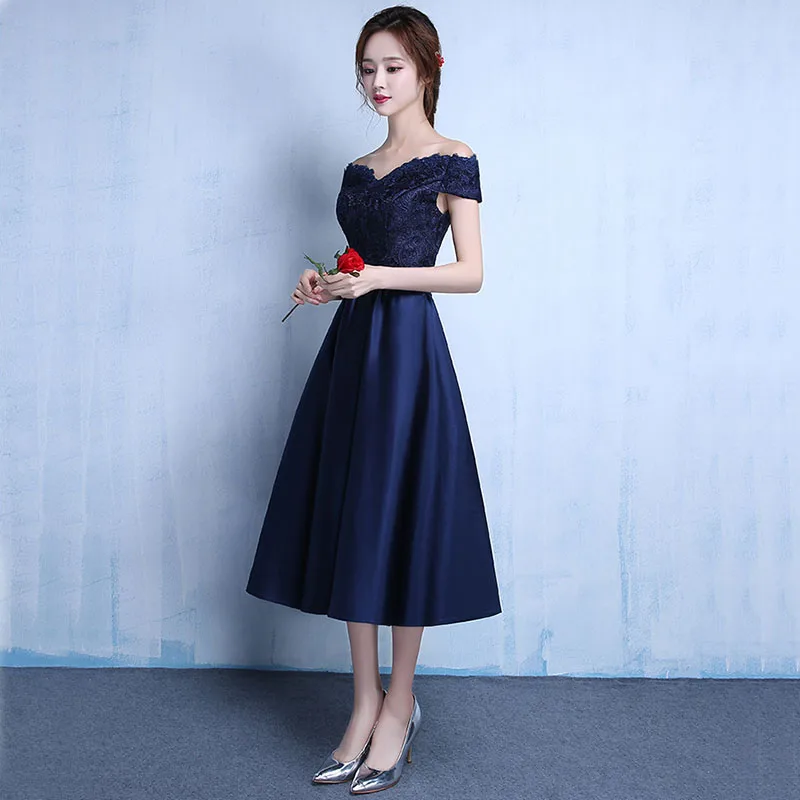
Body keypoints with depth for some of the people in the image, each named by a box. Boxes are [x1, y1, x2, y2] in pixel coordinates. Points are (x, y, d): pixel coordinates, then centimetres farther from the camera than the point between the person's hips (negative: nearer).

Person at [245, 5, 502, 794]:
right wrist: (326, 286, 1)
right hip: (351, 346, 7)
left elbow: (471, 272, -7)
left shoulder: (452, 160, -1)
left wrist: (381, 278, -16)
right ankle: (365, 706, 18)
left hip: (408, 347, -6)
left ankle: (399, 706, 14)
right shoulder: (358, 171, 17)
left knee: (400, 517, -2)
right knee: (348, 521, 6)